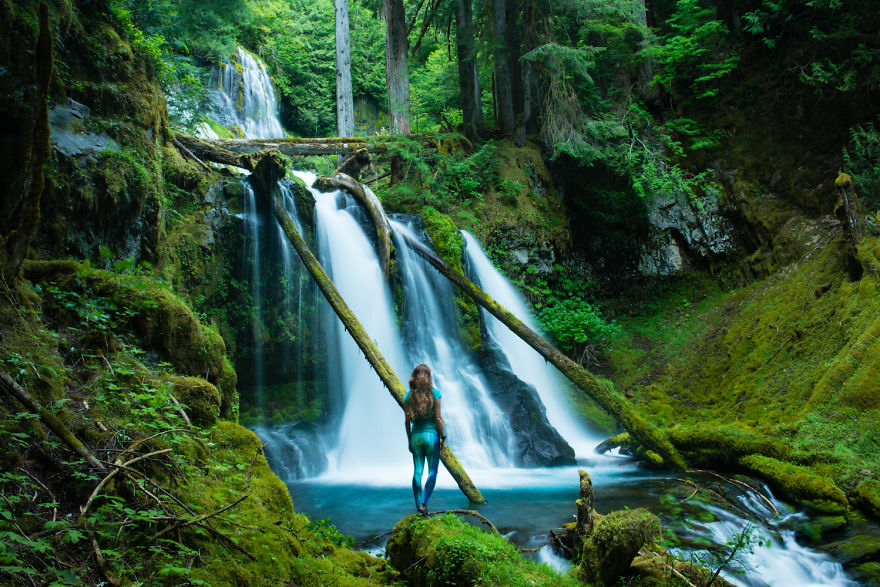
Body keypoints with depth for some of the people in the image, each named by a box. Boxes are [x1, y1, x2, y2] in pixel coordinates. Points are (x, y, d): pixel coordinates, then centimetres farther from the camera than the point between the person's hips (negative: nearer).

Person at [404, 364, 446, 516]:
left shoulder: (408, 396, 2)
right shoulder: (434, 393, -8)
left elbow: (407, 421, 4)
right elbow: (438, 418, -9)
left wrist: (409, 440, 12)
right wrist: (443, 438, -1)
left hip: (416, 435, 3)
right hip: (431, 434, -3)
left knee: (417, 472, 8)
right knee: (432, 472, 4)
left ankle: (418, 507, 9)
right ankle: (424, 504, -8)